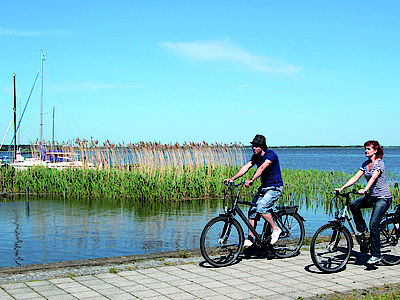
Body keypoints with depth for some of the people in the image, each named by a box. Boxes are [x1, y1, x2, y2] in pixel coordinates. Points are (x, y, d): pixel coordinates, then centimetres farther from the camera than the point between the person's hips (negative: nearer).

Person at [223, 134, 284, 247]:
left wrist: (251, 180, -48)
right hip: (264, 187, 8)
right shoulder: (256, 156, 4)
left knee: (261, 208, -25)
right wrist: (232, 178, -18)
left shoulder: (271, 155, -20)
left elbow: (262, 168, -35)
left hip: (275, 188, -8)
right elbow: (246, 167, -5)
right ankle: (250, 239, 3)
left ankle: (275, 229, -7)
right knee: (252, 211, -3)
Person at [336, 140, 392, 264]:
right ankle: (361, 229, 2)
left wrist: (365, 189, -46)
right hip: (372, 196, 7)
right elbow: (355, 177, 2)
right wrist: (342, 188, -10)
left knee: (373, 225, -16)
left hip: (383, 197, -7)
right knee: (354, 205, -18)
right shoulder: (365, 164, 10)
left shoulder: (379, 163, -13)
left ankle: (376, 255, -8)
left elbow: (373, 178, -29)